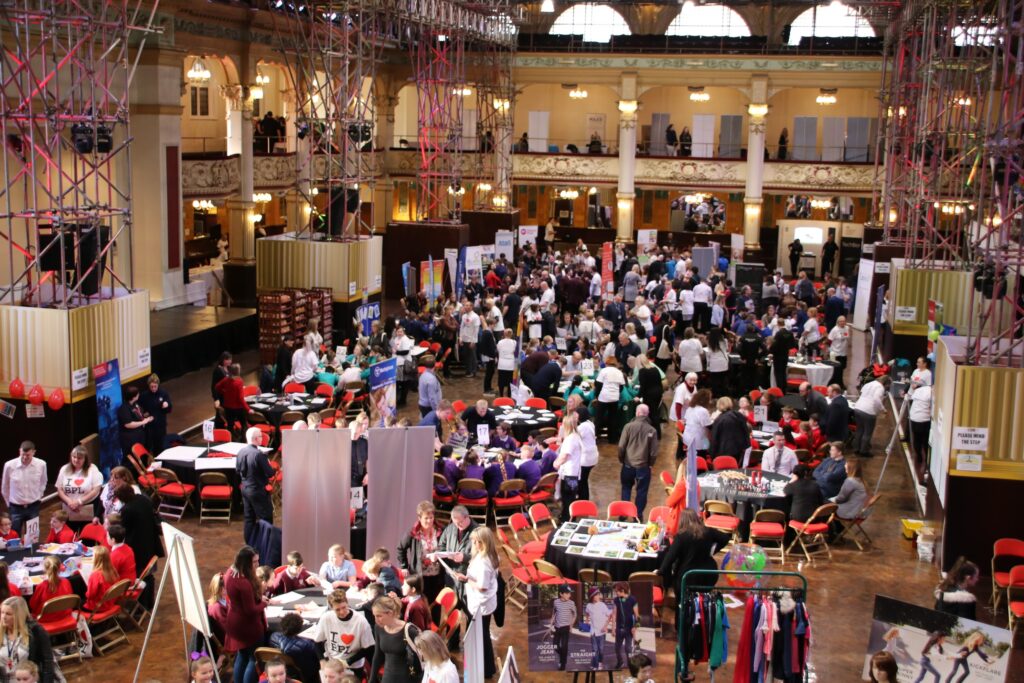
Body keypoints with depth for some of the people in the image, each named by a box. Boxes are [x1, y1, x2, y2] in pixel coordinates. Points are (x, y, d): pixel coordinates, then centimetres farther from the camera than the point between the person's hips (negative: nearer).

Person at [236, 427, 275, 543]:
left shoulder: (241, 452, -2)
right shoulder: (259, 454, -24)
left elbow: (237, 470, 11)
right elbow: (270, 473, -19)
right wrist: (270, 467, 1)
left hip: (245, 489, 7)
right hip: (258, 490, -7)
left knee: (249, 518, 16)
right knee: (266, 518, 5)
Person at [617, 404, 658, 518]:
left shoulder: (629, 426, -10)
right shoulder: (652, 430, -8)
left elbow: (621, 446, -8)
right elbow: (654, 452, -5)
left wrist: (621, 459, 9)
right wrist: (650, 463, 12)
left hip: (628, 464, 1)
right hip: (643, 466, -1)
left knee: (626, 488, 19)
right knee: (641, 491, 11)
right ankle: (638, 515, 14)